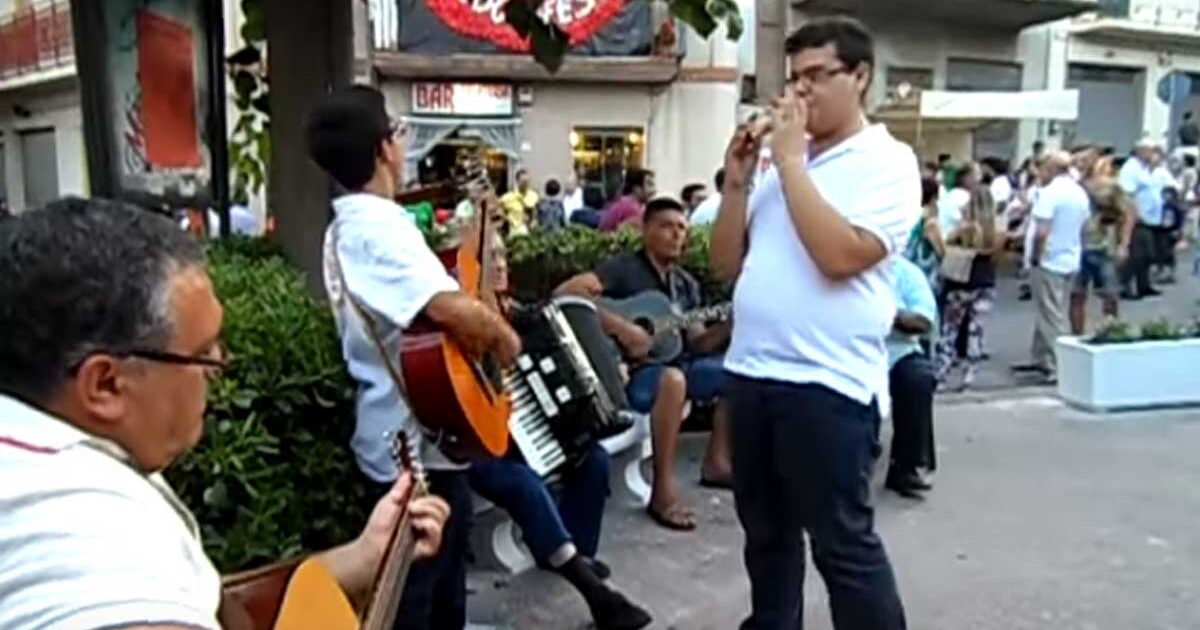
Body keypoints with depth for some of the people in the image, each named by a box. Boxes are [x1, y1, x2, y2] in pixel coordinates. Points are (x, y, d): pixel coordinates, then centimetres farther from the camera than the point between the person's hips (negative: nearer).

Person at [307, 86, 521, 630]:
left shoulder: (351, 226, 12)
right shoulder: (377, 228, -24)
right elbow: (456, 310, -38)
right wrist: (505, 337, -17)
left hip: (421, 432, 11)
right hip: (416, 444, -10)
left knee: (443, 582, 24)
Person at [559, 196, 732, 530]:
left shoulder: (686, 284, 13)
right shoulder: (624, 267, -10)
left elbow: (697, 343, 11)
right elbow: (566, 292, -24)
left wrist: (731, 322, -7)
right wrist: (621, 327, -29)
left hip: (671, 364, 8)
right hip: (625, 371, -8)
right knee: (672, 380, -38)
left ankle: (716, 463, 10)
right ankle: (663, 491, -31)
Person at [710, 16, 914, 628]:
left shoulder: (887, 163, -5)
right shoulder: (781, 163, 14)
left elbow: (841, 255, -22)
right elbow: (727, 265, 13)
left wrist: (791, 160, -14)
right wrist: (736, 183, 0)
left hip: (827, 383, -7)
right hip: (750, 372, 7)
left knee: (843, 544, 2)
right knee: (765, 532, 20)